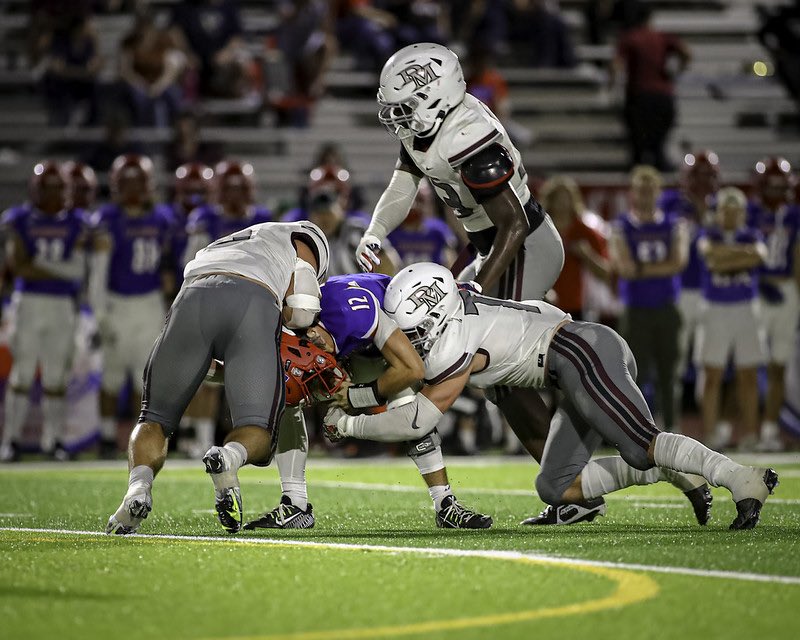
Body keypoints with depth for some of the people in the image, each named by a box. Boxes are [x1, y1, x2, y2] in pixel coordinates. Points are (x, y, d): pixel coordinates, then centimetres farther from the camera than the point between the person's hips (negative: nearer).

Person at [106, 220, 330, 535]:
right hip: (255, 303, -3)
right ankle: (228, 458, -31)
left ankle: (139, 485, -15)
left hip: (194, 297, 3)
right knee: (257, 430, 4)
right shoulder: (299, 240, 36)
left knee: (155, 417, 14)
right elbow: (303, 312, 18)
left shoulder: (213, 250, 46)